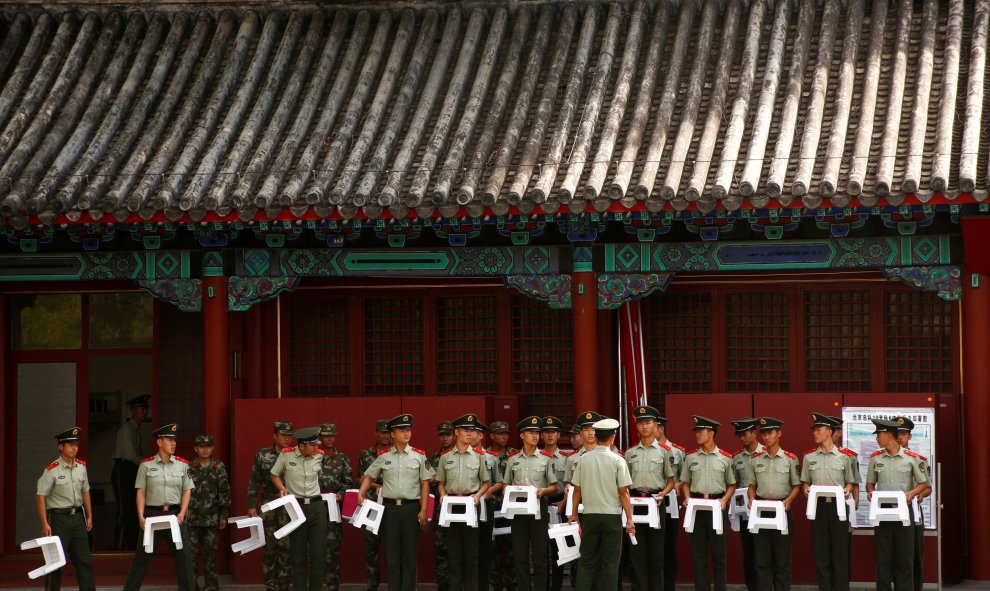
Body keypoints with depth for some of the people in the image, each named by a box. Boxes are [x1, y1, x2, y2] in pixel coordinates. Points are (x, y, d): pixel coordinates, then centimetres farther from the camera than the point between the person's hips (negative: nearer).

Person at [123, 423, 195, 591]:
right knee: (143, 555, 3)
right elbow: (141, 492, 0)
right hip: (152, 513, -1)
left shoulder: (182, 465, 5)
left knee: (183, 555, 2)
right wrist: (141, 516, -10)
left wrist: (182, 513, -6)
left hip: (175, 513, 1)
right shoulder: (146, 465, 0)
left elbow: (187, 491, 6)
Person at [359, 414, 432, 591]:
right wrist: (361, 494, -2)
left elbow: (425, 483, 4)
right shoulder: (383, 457, 6)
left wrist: (423, 510, -2)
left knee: (410, 552, 2)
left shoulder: (419, 456, 3)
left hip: (411, 507, -1)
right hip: (390, 508, 1)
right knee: (391, 553, 4)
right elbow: (369, 476, 15)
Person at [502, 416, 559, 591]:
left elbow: (554, 486, 6)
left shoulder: (546, 458, 4)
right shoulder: (513, 459, 9)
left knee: (540, 553, -1)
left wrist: (543, 491, -14)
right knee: (520, 553, 3)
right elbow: (505, 484, 14)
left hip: (538, 506, -1)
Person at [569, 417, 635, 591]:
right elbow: (623, 492, -9)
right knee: (610, 562, 3)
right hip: (612, 516, -3)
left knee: (587, 560, 9)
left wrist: (574, 513, 16)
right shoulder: (617, 460, -8)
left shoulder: (584, 459, 0)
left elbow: (577, 489, 4)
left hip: (589, 515, 3)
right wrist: (629, 519, -3)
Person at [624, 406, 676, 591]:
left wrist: (662, 494, -12)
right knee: (637, 550, 3)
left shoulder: (664, 451, 4)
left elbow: (671, 480, 5)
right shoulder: (630, 453, 12)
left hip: (655, 502, -3)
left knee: (656, 550, 0)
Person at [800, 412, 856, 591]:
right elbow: (805, 482, 13)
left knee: (840, 551, 0)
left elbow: (849, 482, 11)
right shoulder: (809, 457, 7)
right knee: (821, 552, 4)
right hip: (818, 506, 2)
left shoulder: (843, 457, 3)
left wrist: (847, 490, -10)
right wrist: (806, 489, -9)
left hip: (838, 505, -2)